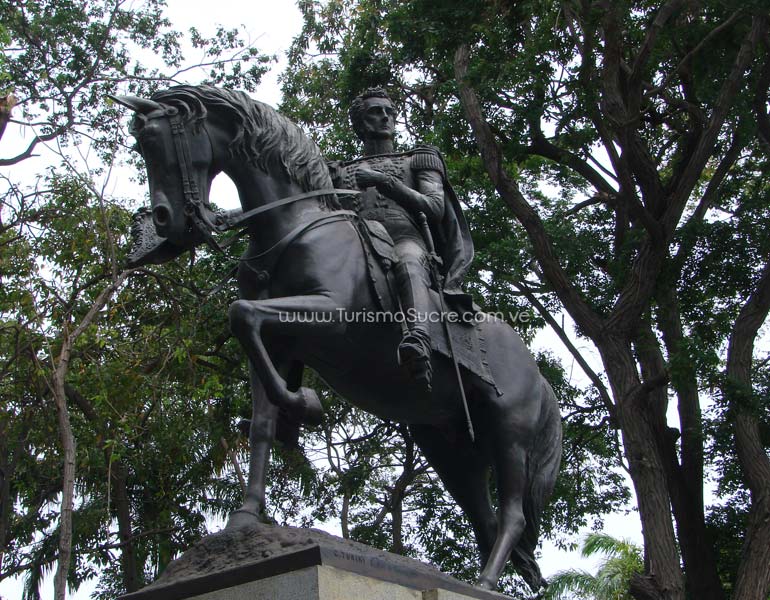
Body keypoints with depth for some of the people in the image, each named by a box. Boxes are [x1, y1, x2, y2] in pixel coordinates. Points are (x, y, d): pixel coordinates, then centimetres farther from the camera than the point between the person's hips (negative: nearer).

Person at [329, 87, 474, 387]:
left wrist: (385, 182, -2)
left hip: (406, 241, -2)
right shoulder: (341, 171, 36)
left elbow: (435, 208, 11)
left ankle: (419, 343, -70)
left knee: (407, 263, -43)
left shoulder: (416, 160, 30)